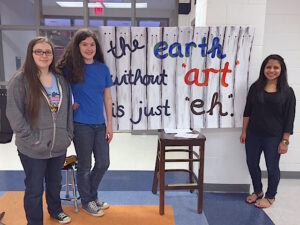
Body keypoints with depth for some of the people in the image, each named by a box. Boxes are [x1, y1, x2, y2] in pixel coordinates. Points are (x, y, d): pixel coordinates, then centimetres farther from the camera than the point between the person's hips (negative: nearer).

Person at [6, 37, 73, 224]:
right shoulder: (20, 80, -10)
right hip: (33, 149, -4)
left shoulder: (61, 80, 7)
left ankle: (56, 210, 47)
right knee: (34, 188, 10)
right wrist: (31, 138, -15)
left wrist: (69, 134, 5)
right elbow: (13, 113, -12)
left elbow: (68, 109, 10)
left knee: (55, 182, 23)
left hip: (59, 146, 5)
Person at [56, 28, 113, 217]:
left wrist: (110, 124, 2)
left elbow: (107, 98, 5)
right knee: (85, 166, 9)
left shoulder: (103, 69, 4)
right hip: (81, 124, -4)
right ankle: (87, 201, 33)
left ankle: (93, 195, 38)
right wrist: (69, 103, -8)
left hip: (100, 124, 4)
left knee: (103, 163, 12)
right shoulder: (70, 67, -6)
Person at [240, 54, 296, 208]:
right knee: (252, 164, 14)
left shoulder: (287, 92, -6)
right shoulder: (256, 87, 2)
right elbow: (247, 111, 5)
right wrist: (244, 131, 3)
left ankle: (270, 196, 33)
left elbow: (289, 119, -6)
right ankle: (257, 191, 37)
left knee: (272, 167, 11)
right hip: (253, 135, 3)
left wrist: (285, 141, -9)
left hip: (274, 137, -3)